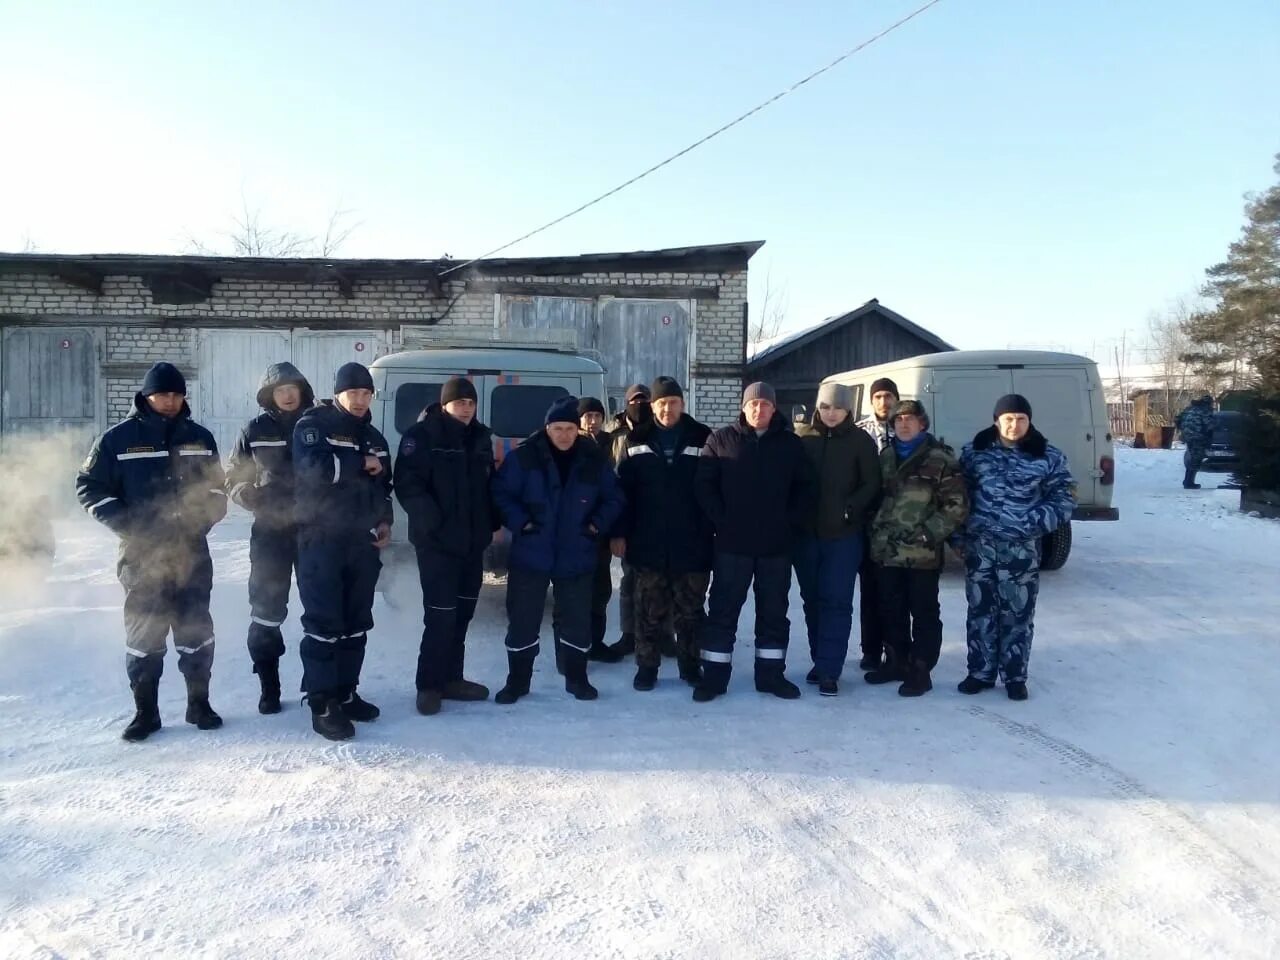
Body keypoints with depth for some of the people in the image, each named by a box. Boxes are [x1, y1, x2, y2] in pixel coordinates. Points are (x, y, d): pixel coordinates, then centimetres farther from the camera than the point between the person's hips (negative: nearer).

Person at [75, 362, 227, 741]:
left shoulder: (199, 438, 8)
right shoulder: (119, 438, -2)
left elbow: (215, 487, 16)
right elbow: (89, 486, 0)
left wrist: (205, 517, -1)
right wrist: (127, 523, -10)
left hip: (192, 550, 2)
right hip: (141, 552, -2)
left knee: (196, 628, 6)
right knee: (143, 632, 3)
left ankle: (199, 703, 19)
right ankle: (145, 711, 14)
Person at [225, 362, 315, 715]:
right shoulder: (256, 430, 3)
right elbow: (234, 478, 8)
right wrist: (251, 497, -11)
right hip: (271, 530, 0)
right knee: (267, 608, 2)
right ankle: (268, 687, 14)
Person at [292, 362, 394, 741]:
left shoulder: (373, 436, 17)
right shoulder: (313, 424, -5)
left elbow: (384, 484, 26)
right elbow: (312, 468, -24)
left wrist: (385, 521, 10)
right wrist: (361, 464, -14)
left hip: (362, 541, 7)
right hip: (321, 540, -7)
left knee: (356, 623, 11)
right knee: (323, 623, -7)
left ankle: (345, 693, 22)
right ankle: (322, 704, 0)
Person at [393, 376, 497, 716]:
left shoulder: (480, 437, 12)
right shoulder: (422, 435, -8)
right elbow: (406, 484, -16)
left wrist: (492, 522, 7)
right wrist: (430, 520, -25)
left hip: (473, 541, 7)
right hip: (437, 542, -7)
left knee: (462, 613, 14)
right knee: (441, 615, -6)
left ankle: (450, 678, 26)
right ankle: (429, 685, 7)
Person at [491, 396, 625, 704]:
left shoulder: (595, 460, 0)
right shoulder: (523, 457, -7)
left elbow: (613, 498, 7)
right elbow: (502, 494, -4)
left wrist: (598, 524, -6)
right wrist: (521, 522, -14)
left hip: (577, 556, 1)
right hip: (531, 554, -1)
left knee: (577, 619, 10)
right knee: (522, 619, 5)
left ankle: (577, 678, 27)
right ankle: (517, 680, 20)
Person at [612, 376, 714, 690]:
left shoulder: (702, 439, 0)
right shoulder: (635, 441, 4)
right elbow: (622, 490, 3)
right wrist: (619, 533, -2)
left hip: (692, 544, 0)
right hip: (648, 544, 0)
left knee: (690, 611, 11)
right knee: (650, 611, 8)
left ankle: (691, 664, 24)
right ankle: (647, 666, 20)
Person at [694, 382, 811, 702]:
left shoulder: (791, 444, 6)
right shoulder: (721, 440, 1)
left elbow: (803, 487, 9)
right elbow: (704, 484, -2)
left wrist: (791, 522, -3)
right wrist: (721, 520, -10)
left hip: (777, 543, 2)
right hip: (732, 542, -2)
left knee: (774, 611, 10)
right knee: (723, 609, 2)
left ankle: (771, 673, 21)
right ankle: (714, 674, 11)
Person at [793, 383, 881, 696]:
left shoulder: (861, 441, -2)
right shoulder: (802, 436, 3)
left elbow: (872, 485, -3)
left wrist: (849, 509, -15)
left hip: (844, 533, -3)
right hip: (806, 532, 3)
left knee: (836, 600, -5)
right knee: (812, 599, 11)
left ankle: (829, 670, -2)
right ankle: (820, 660, 25)